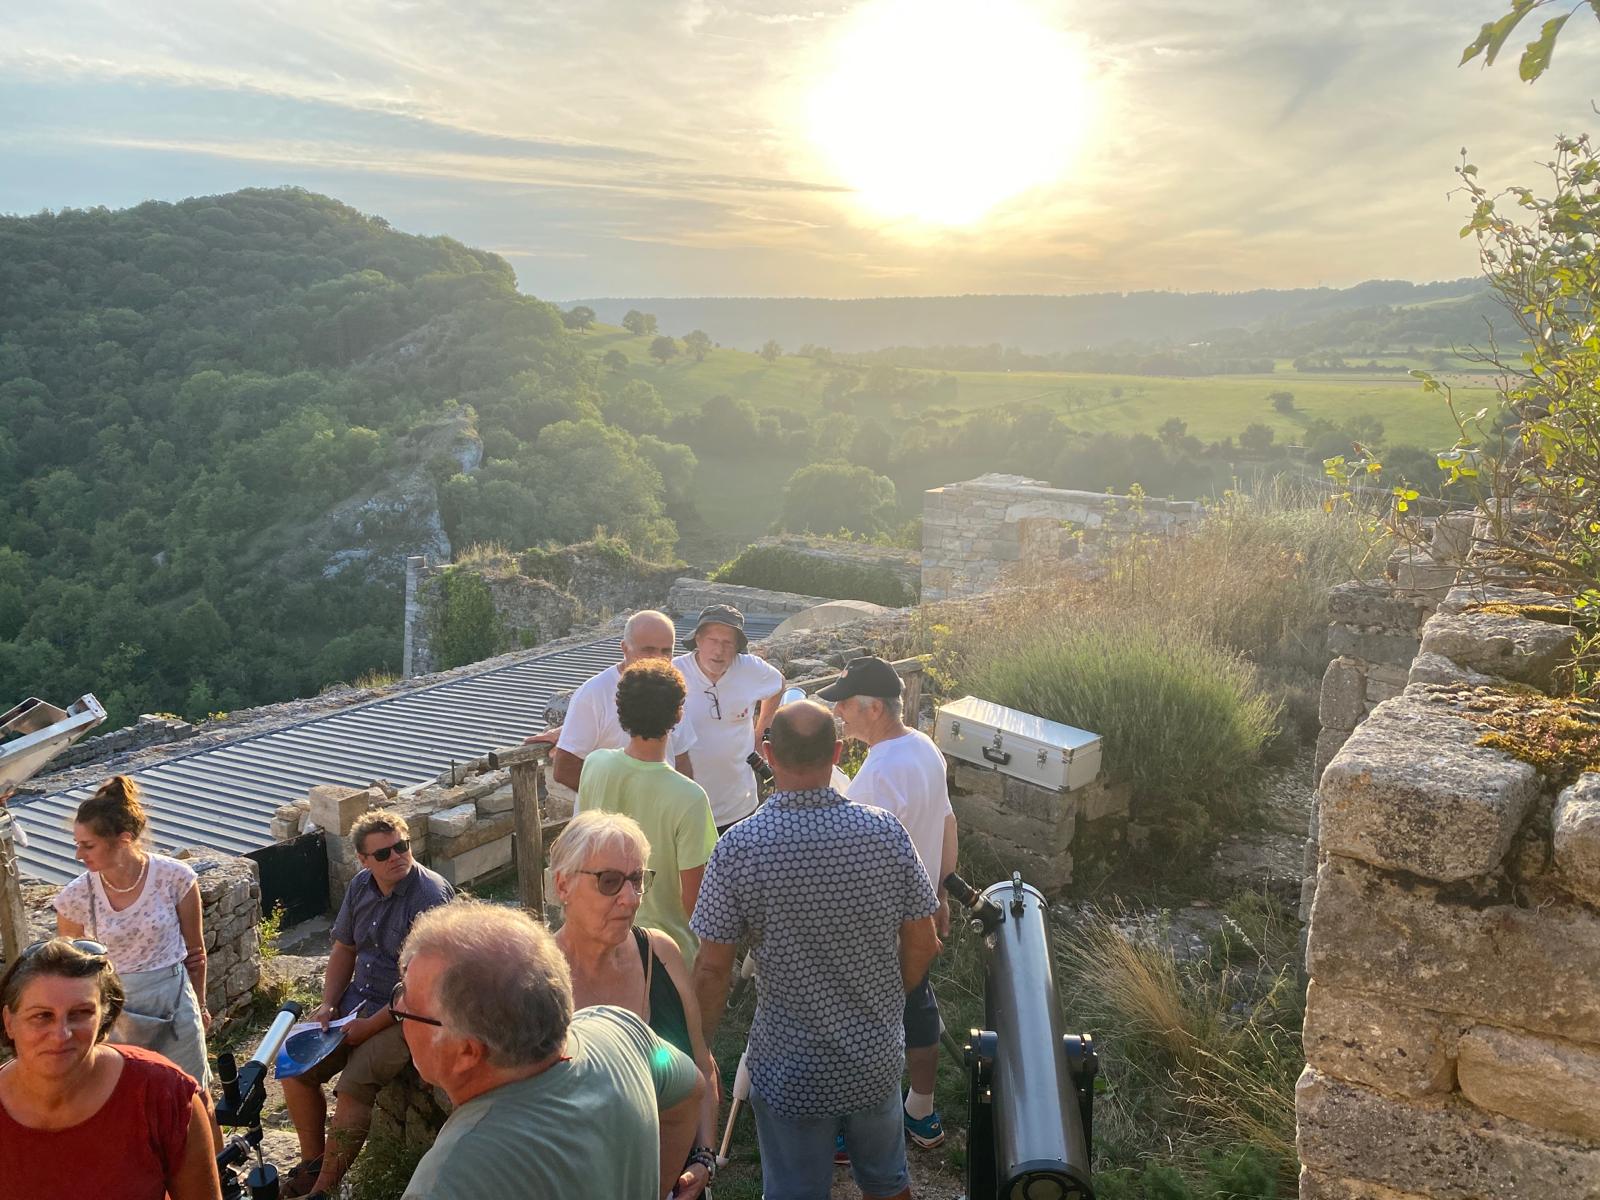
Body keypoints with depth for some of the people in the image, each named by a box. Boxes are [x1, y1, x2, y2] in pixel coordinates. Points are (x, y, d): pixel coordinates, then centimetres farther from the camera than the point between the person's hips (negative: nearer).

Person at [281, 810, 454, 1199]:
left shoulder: (431, 897, -22)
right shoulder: (361, 885, 2)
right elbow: (344, 950, 15)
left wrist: (369, 1026, -19)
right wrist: (328, 1005, 2)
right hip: (358, 998, 8)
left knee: (352, 1088, -23)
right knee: (295, 1067, 0)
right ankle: (312, 1162, 20)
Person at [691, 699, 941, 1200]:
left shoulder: (738, 847, -21)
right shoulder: (886, 831, -14)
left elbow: (713, 969, -15)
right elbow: (922, 945, -5)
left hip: (790, 1071, -2)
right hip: (878, 1059, 2)